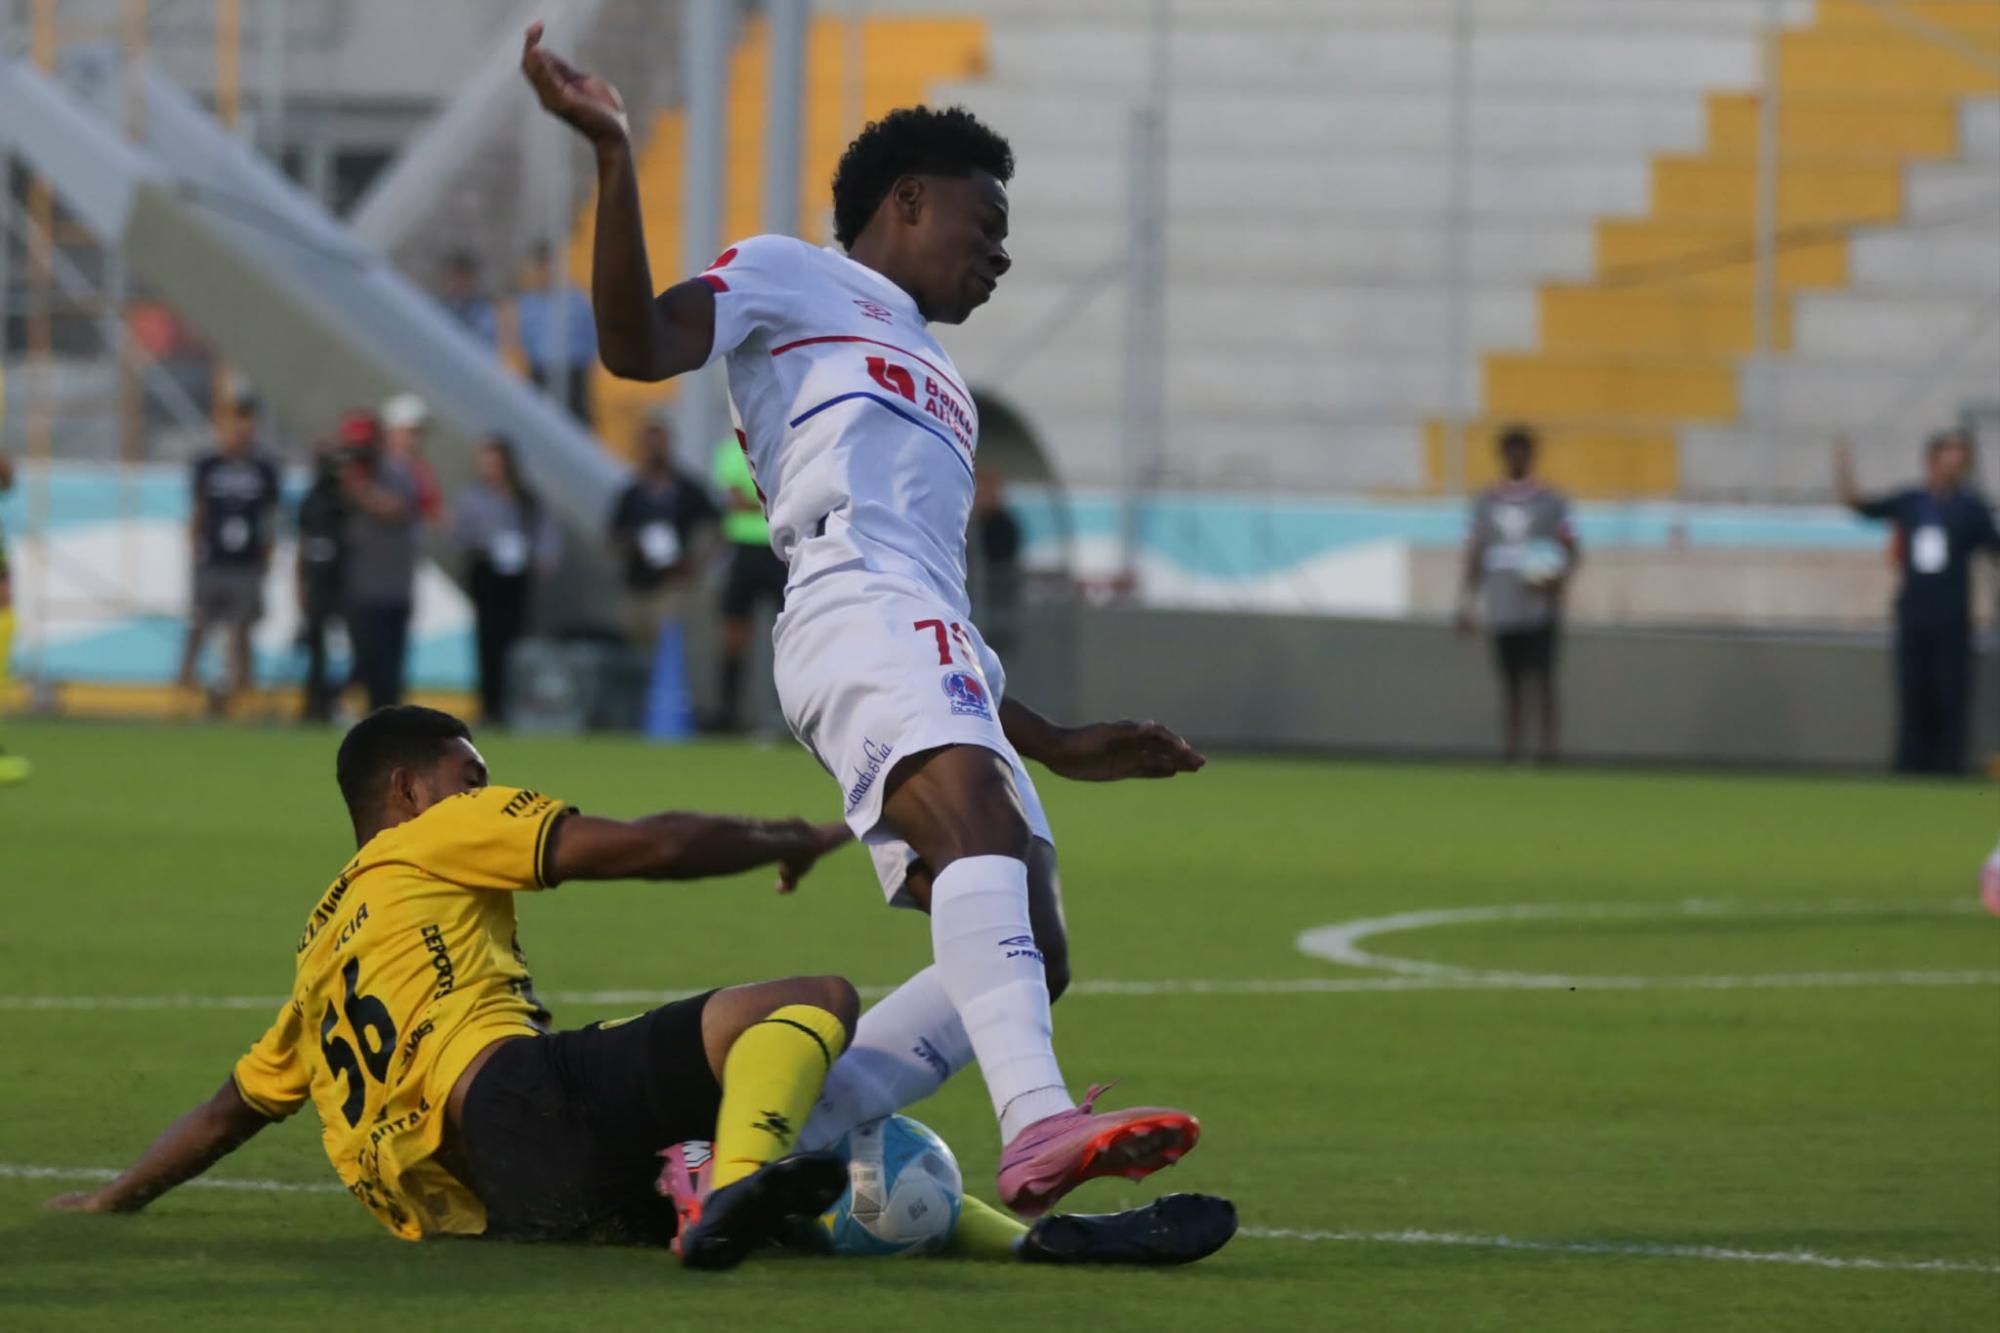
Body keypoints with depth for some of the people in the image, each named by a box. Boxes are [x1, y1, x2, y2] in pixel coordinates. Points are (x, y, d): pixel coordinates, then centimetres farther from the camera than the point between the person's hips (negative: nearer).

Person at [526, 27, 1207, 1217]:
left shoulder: (930, 380, 40)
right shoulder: (790, 279, 18)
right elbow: (639, 345, -2)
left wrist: (1059, 745, 37)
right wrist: (613, 154, -10)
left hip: (931, 642, 9)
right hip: (859, 612, -9)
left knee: (1028, 962, -5)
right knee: (980, 820, -33)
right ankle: (1038, 1123, -55)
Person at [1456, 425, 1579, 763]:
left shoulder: (1551, 501, 5)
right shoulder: (1485, 502, 12)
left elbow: (1572, 551, 6)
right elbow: (1474, 557, 15)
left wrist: (1559, 579, -14)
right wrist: (1466, 605, 8)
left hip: (1540, 607, -2)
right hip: (1502, 610, 2)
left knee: (1543, 680, -10)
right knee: (1510, 683, 3)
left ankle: (1547, 746, -8)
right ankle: (1510, 746, 6)